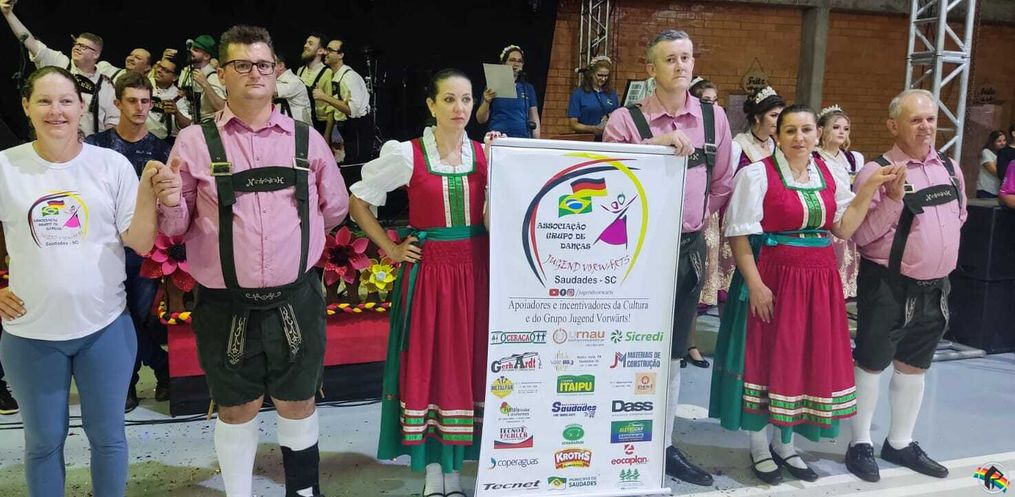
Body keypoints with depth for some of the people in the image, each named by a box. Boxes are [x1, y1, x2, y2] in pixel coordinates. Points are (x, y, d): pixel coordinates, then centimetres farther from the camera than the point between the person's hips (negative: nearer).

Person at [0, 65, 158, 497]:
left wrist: (146, 187, -22)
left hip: (106, 327, 0)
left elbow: (142, 244, -9)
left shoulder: (112, 164, -5)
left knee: (107, 434, 15)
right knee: (44, 439, 17)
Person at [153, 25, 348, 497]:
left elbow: (335, 208, 14)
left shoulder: (306, 138, 2)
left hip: (296, 301, 1)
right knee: (236, 409, 14)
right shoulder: (193, 141, -2)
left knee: (297, 403, 16)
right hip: (225, 306, -1)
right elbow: (176, 226, 1)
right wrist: (169, 202, -18)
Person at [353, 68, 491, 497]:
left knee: (468, 364, 8)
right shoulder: (406, 155, -5)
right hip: (427, 271, -3)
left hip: (474, 270, 3)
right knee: (426, 364, 2)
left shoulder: (485, 154, 4)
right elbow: (358, 201, 2)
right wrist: (391, 249, -1)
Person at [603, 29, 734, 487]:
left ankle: (664, 446, 25)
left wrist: (695, 219, 13)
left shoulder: (714, 117, 5)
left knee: (672, 352, 14)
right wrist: (656, 144, -27)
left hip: (690, 246, 5)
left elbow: (722, 182, 13)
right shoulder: (626, 119, -7)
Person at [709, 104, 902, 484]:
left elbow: (844, 228, 5)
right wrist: (755, 284, -18)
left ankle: (786, 444, 29)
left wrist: (870, 187, -2)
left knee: (809, 359, 12)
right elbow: (740, 234, -12)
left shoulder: (832, 175, 8)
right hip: (774, 278, -5)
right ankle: (760, 447, 21)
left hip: (820, 280, 6)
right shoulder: (757, 174, -9)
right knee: (766, 357, 4)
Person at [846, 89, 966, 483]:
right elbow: (860, 234, -20)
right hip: (888, 286, -6)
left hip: (935, 286, 6)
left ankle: (900, 443, 31)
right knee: (872, 363, 6)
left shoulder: (950, 169, 5)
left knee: (914, 366, 16)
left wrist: (938, 253, 15)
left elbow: (959, 215, 22)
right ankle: (860, 444, 20)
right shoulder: (876, 171, -14)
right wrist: (893, 198, -29)